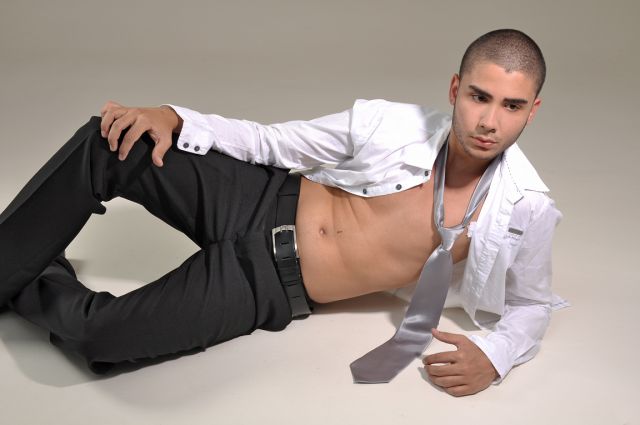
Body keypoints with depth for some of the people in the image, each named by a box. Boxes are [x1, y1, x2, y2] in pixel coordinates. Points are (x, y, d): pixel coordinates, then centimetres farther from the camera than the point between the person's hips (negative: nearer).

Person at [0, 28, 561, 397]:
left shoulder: (525, 211, -12)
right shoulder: (389, 124, -9)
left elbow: (532, 303, 6)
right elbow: (269, 142, 1)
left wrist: (493, 356, -16)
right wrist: (173, 119, -12)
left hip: (271, 285, -2)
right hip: (260, 205, 2)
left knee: (94, 333, -21)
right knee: (108, 142, -20)